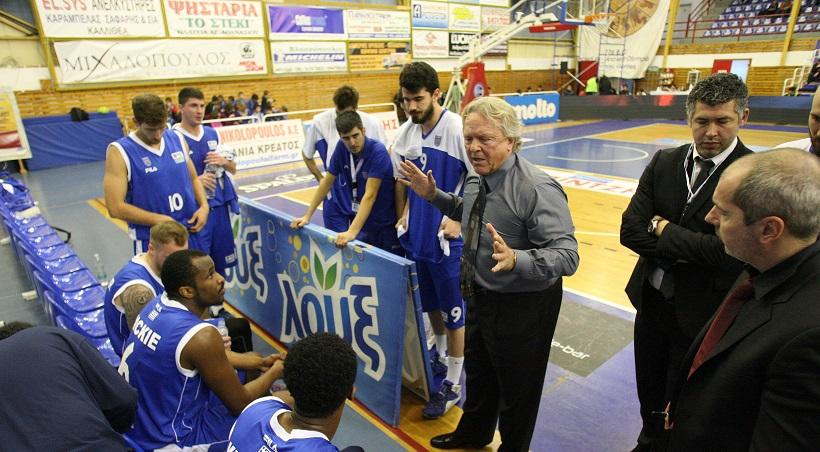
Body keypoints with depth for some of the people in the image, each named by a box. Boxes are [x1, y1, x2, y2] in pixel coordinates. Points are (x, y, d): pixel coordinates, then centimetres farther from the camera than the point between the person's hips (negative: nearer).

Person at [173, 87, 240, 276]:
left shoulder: (213, 134, 7)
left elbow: (233, 169, 13)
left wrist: (224, 162, -7)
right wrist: (195, 180, -22)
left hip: (219, 207, 5)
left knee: (220, 263, 15)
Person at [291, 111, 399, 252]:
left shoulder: (378, 152, -22)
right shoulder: (341, 147, -7)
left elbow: (370, 196, -28)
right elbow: (326, 182, 3)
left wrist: (352, 232, -36)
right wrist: (307, 216, 2)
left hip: (381, 226, -4)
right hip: (351, 218, 4)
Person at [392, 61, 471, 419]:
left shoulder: (457, 129, -16)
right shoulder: (406, 132, 3)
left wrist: (458, 219, -17)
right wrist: (404, 214, 9)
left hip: (448, 239, -6)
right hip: (417, 236, 6)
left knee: (454, 312, 7)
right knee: (430, 304, 22)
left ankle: (452, 385, 24)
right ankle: (440, 356, 47)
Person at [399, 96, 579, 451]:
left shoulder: (537, 189, -29)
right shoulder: (477, 178, -3)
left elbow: (567, 256, -32)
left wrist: (516, 259, -49)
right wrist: (433, 195, 4)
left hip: (523, 306, -8)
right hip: (480, 295, 9)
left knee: (517, 387, 16)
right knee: (477, 369, 30)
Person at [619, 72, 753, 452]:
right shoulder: (664, 162, -2)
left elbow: (728, 253, -26)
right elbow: (629, 230, -8)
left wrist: (664, 230, -15)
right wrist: (687, 251, -17)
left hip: (702, 315, -4)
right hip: (652, 302, 5)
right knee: (649, 393, 25)